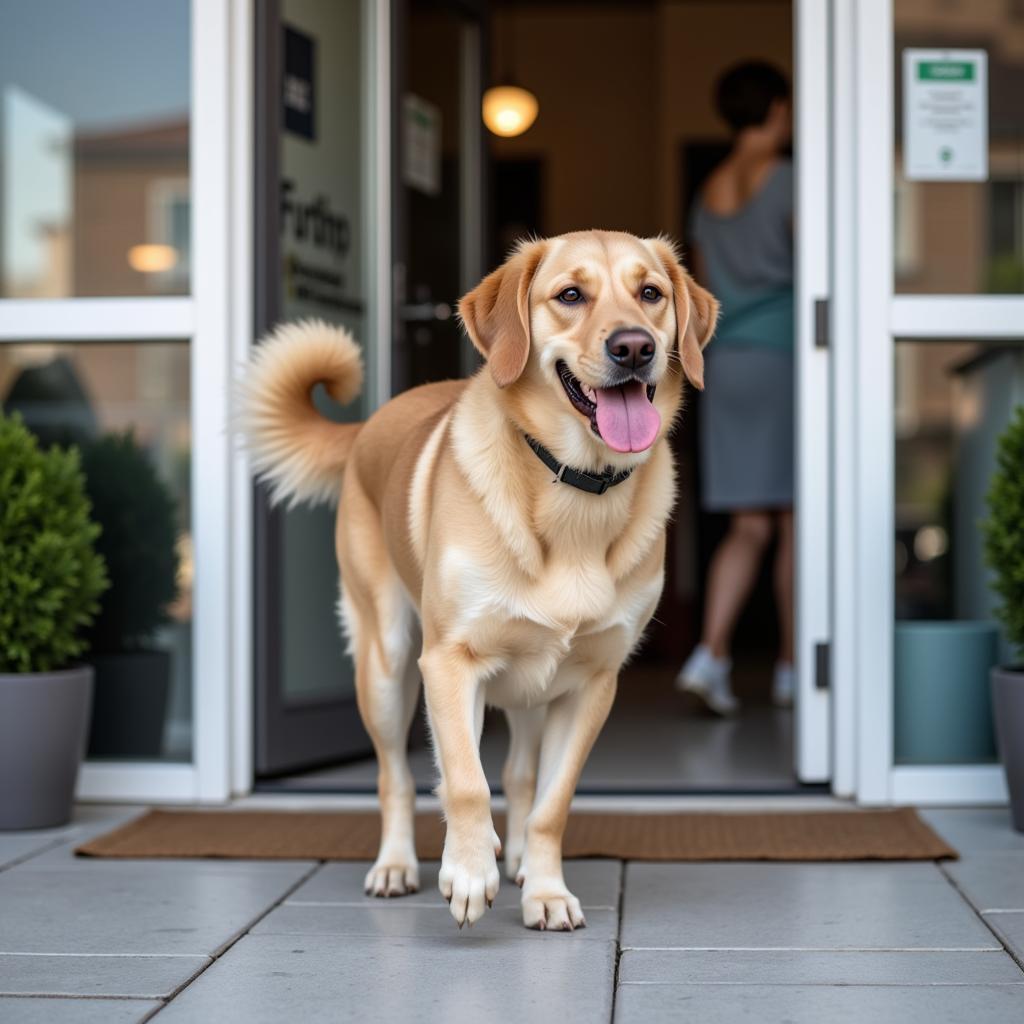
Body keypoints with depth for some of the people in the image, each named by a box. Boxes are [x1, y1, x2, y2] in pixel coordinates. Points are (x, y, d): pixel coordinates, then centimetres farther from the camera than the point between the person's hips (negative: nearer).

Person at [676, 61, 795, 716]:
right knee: (795, 520, 3)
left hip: (726, 363, 6)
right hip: (785, 355, -6)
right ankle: (793, 670, 9)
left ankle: (712, 652, -13)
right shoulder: (788, 180, -6)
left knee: (751, 527, 5)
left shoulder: (709, 194, 15)